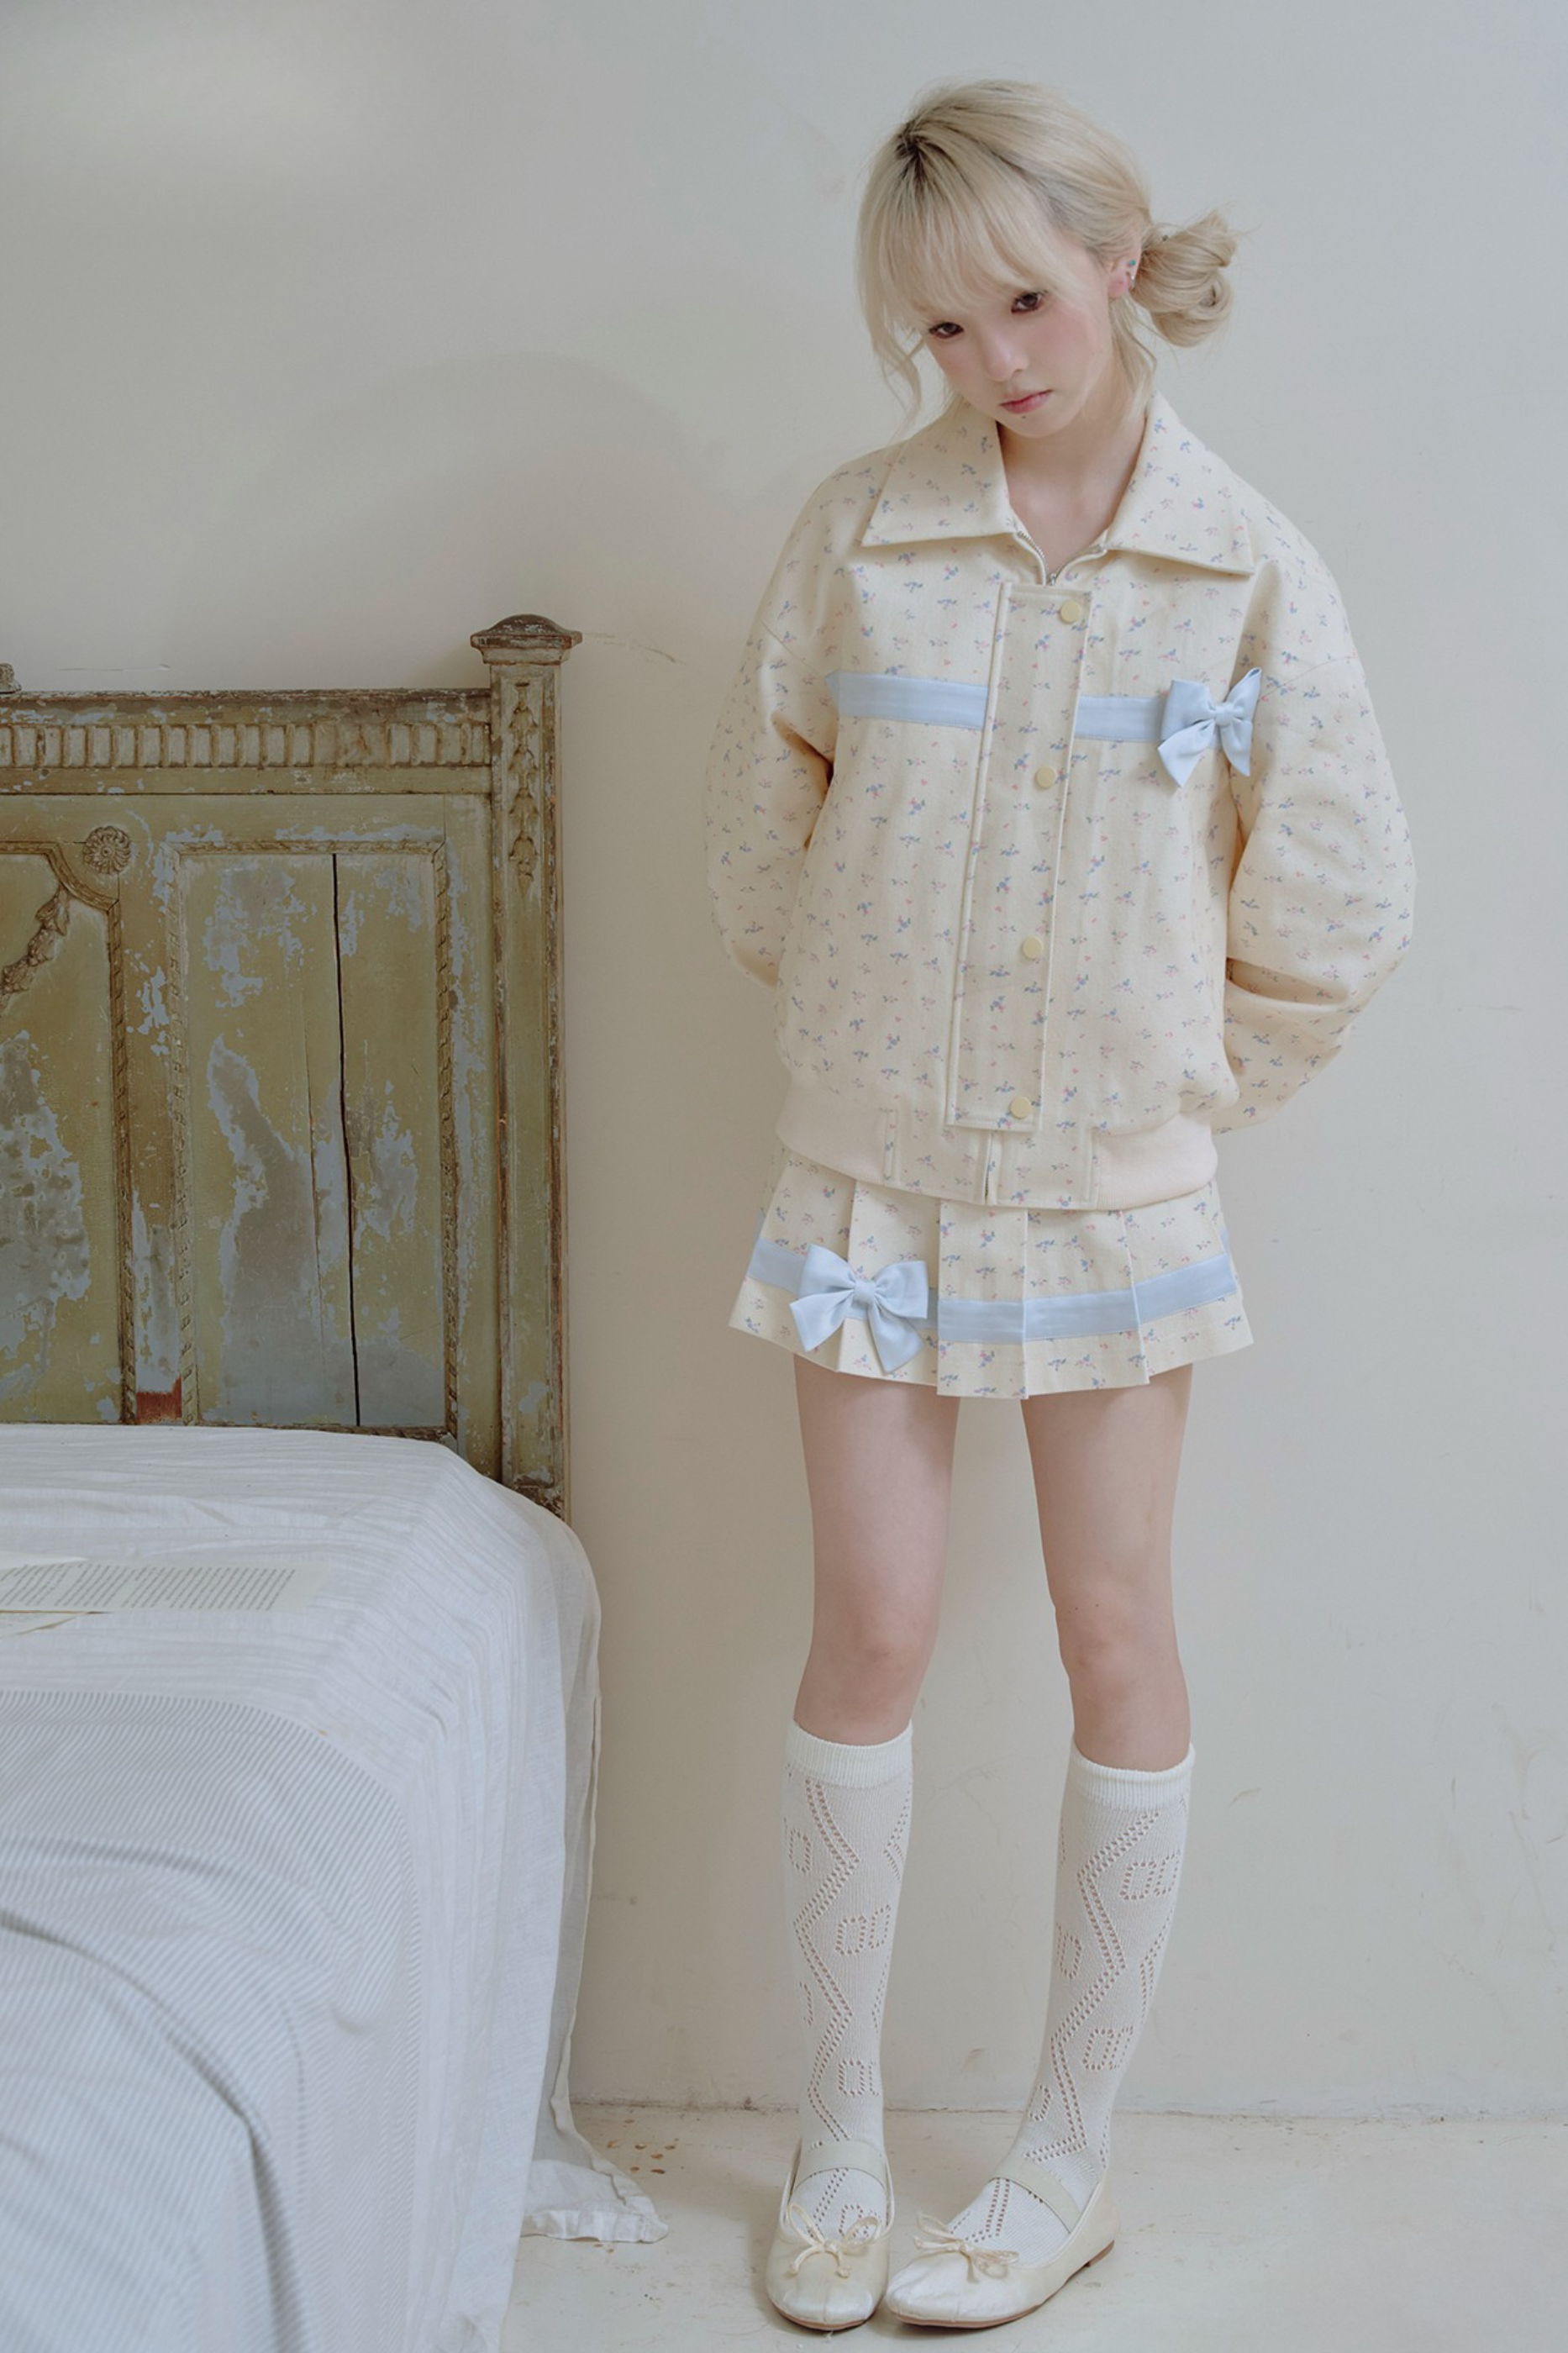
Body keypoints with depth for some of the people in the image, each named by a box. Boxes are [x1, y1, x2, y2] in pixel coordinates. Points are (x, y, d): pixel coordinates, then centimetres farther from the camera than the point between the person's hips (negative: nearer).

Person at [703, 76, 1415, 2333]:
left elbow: (1337, 907, 0)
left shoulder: (1251, 565, -6)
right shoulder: (857, 531, -5)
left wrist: (1181, 1091, 5)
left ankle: (1070, 2163, 23)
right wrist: (862, 1029, 10)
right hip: (872, 1168, 0)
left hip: (1119, 1181, 0)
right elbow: (758, 832, 7)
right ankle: (839, 2144, 21)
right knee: (872, 1632, 3)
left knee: (1116, 1635, 7)